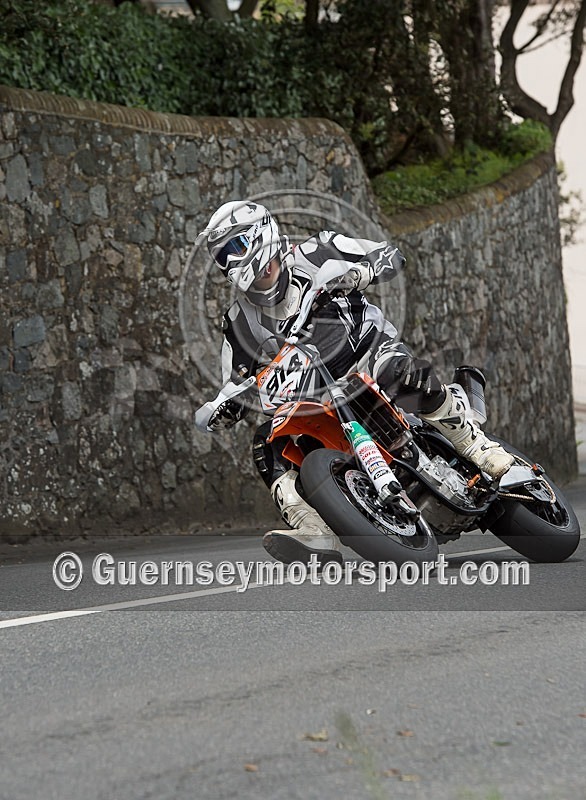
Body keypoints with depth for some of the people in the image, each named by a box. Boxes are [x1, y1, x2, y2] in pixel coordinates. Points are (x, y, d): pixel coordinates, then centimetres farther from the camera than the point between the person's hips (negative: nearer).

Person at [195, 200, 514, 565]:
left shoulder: (316, 254, -4)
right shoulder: (240, 322, 6)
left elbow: (391, 254, -2)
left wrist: (356, 273, -23)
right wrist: (223, 411, -11)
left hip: (369, 354, -4)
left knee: (407, 373, -38)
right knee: (269, 446, -20)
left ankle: (483, 450, -28)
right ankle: (315, 534, -30)